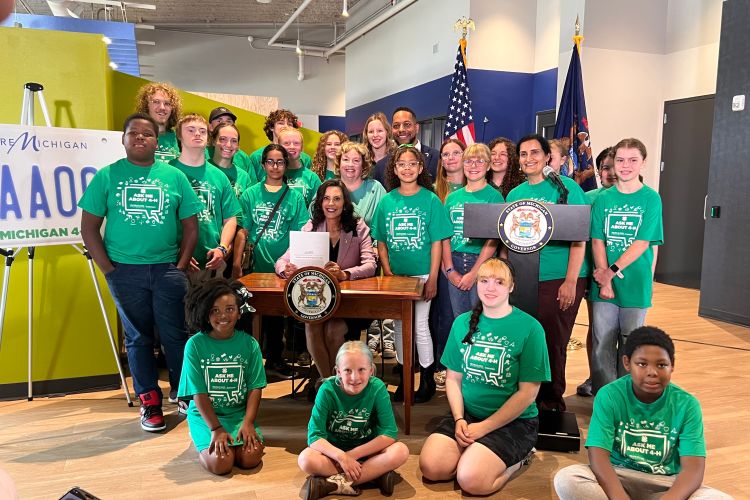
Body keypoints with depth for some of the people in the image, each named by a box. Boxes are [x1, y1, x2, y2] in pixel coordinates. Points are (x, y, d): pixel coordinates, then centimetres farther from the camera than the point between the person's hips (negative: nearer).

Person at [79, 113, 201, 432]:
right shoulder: (107, 176, 3)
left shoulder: (175, 176, 5)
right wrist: (109, 270, -4)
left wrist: (181, 267, -2)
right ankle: (150, 401, 20)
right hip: (125, 270, 0)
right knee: (138, 337, 8)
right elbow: (89, 228, 3)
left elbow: (190, 227, 6)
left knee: (175, 334, 4)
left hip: (168, 269, 0)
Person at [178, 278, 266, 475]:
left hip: (240, 413, 2)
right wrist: (216, 428, -16)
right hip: (205, 414, -1)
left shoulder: (249, 344, -3)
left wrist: (248, 423, -14)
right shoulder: (195, 345, -8)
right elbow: (199, 393, -9)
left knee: (250, 458, -20)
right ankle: (205, 441, 12)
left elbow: (255, 387, -2)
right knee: (221, 462, -22)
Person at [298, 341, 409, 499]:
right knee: (306, 459, -30)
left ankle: (332, 485, -26)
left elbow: (390, 433, -18)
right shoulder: (327, 390, -18)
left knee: (401, 451, -29)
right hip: (335, 451, 0)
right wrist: (342, 457, -32)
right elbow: (314, 436, -19)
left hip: (367, 451, 1)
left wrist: (353, 454, -23)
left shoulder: (377, 388, -17)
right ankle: (375, 475, -25)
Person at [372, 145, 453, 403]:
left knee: (420, 325, 0)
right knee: (400, 325, 11)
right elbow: (381, 242, 6)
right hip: (395, 275, 3)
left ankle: (427, 379, 17)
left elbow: (437, 242, -5)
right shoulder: (387, 201, 4)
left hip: (422, 274, -3)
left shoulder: (430, 200, -4)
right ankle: (404, 378, 25)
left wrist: (433, 278, -9)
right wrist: (388, 273, -4)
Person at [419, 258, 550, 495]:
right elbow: (453, 378, 7)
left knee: (471, 480, -23)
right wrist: (459, 419, -10)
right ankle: (476, 450, 9)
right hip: (467, 413, 4)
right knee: (431, 467, -15)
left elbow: (528, 392, -12)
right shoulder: (463, 323, 2)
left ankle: (516, 459, 5)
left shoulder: (529, 328, -12)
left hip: (514, 421, -4)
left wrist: (483, 427, -15)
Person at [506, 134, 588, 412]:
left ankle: (552, 398, 22)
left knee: (553, 342, 4)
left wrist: (571, 281, -15)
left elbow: (579, 237, -9)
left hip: (558, 278, -5)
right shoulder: (514, 194, 11)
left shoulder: (566, 187, -5)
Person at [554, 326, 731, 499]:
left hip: (666, 486, 2)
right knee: (566, 479, -30)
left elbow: (693, 468, -16)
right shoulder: (609, 396, -11)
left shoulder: (686, 404, -7)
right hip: (617, 478, -1)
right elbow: (598, 456, -19)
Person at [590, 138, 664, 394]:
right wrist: (604, 281, -12)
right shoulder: (603, 199, 4)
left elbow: (642, 243, -9)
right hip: (604, 282, 1)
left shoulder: (651, 199, -2)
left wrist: (612, 271, -16)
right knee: (602, 344, 4)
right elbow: (597, 241, -2)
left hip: (635, 284, -1)